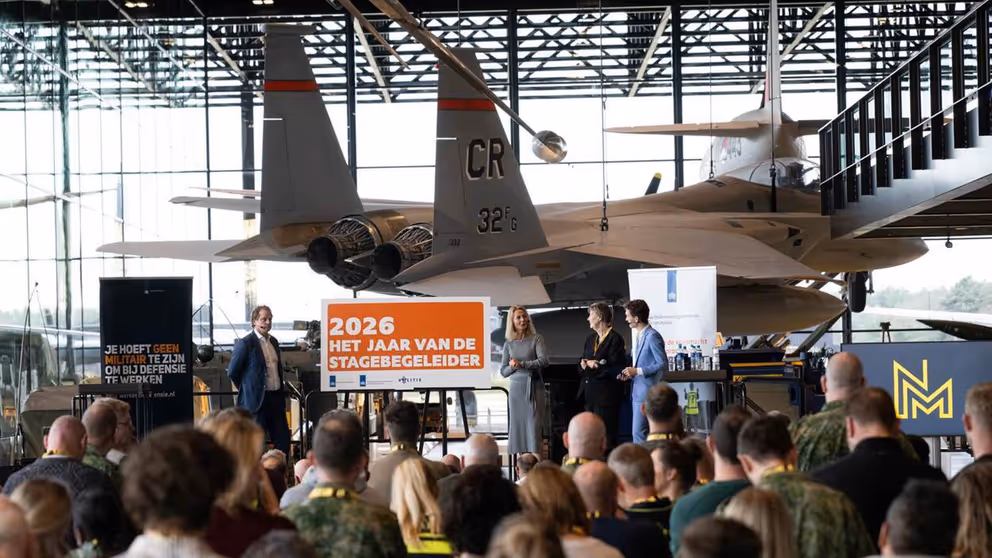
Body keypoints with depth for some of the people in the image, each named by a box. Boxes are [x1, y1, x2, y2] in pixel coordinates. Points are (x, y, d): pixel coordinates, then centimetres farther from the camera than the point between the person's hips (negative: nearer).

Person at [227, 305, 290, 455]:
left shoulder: (273, 341, 13)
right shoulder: (245, 343, -11)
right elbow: (232, 372, -8)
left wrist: (281, 393, 16)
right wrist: (247, 389, 2)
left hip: (276, 397, 7)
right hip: (257, 399, -7)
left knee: (283, 439, 8)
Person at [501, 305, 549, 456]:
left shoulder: (536, 339, 2)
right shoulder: (509, 344, 10)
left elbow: (543, 361, -11)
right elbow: (503, 371, 12)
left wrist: (521, 364, -12)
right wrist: (512, 367, -9)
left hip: (534, 387, -3)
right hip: (516, 387, 3)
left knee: (534, 425, -7)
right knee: (518, 425, -1)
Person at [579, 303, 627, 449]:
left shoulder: (615, 339, -9)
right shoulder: (591, 338, 15)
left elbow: (616, 369, -15)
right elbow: (581, 365, 16)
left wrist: (595, 366, -14)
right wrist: (584, 364, -5)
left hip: (606, 395, -8)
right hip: (590, 392, 8)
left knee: (606, 436, -5)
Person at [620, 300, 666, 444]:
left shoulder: (652, 336, -14)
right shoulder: (637, 335, 14)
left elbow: (663, 365, -16)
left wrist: (637, 371, -17)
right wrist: (630, 372, 7)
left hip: (647, 393, -10)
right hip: (637, 391, 10)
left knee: (639, 432, -11)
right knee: (638, 431, 12)